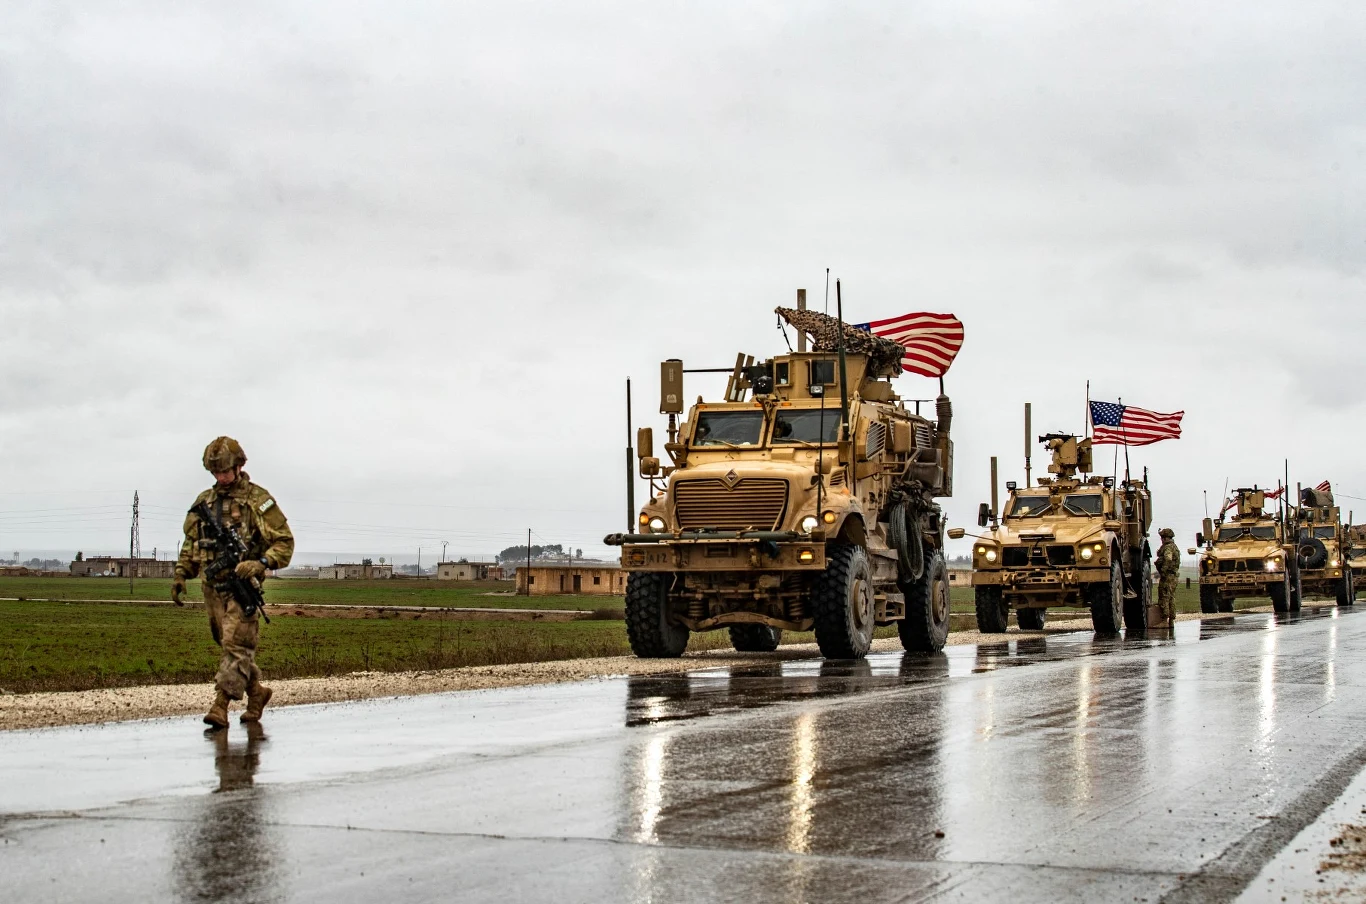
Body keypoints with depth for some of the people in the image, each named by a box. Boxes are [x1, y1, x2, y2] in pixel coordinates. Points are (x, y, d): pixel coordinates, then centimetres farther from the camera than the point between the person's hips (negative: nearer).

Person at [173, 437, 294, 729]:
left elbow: (284, 542, -7)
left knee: (236, 646, -12)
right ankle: (256, 692, 28)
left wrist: (260, 564, -21)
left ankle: (221, 705, -16)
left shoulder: (257, 500, -4)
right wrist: (180, 575, 11)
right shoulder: (204, 501, 14)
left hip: (242, 585, -6)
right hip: (213, 586, 6)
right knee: (229, 644, 12)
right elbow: (190, 543, 23)